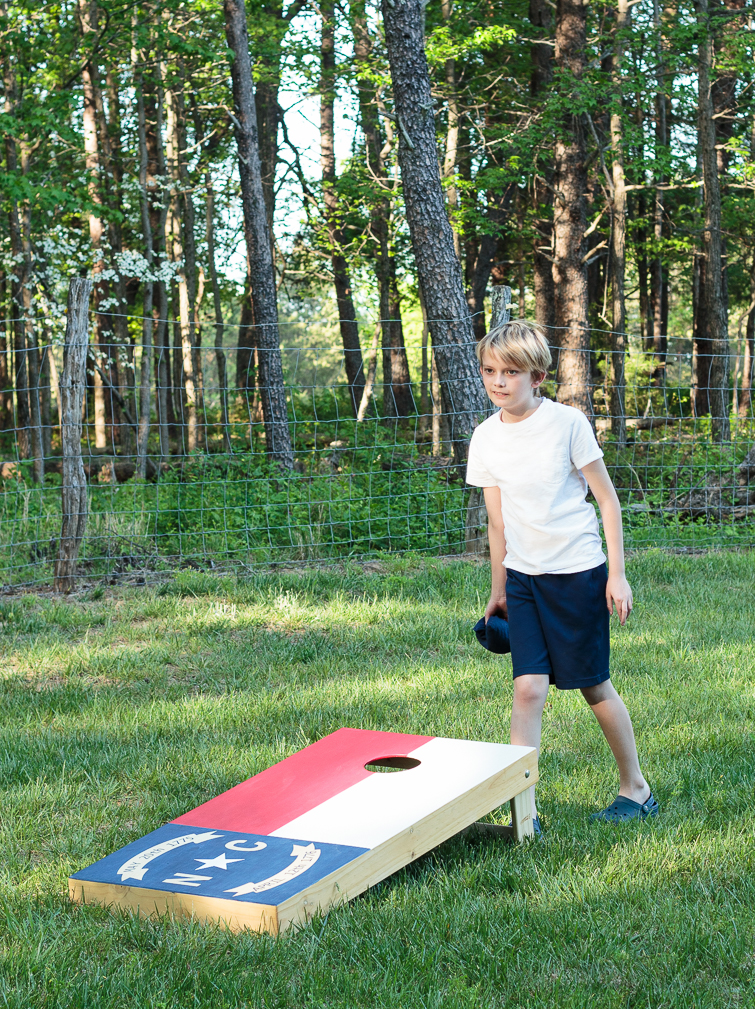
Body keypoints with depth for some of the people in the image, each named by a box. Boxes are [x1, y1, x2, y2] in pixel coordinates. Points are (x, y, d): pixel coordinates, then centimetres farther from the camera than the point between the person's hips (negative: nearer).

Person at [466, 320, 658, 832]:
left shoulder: (568, 422, -11)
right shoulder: (486, 437, 3)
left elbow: (607, 499, -5)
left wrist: (617, 574, -7)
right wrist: (498, 590, 15)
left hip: (578, 572, -3)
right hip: (523, 577, 4)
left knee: (594, 684, 7)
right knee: (528, 688, -7)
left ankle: (637, 789, 25)